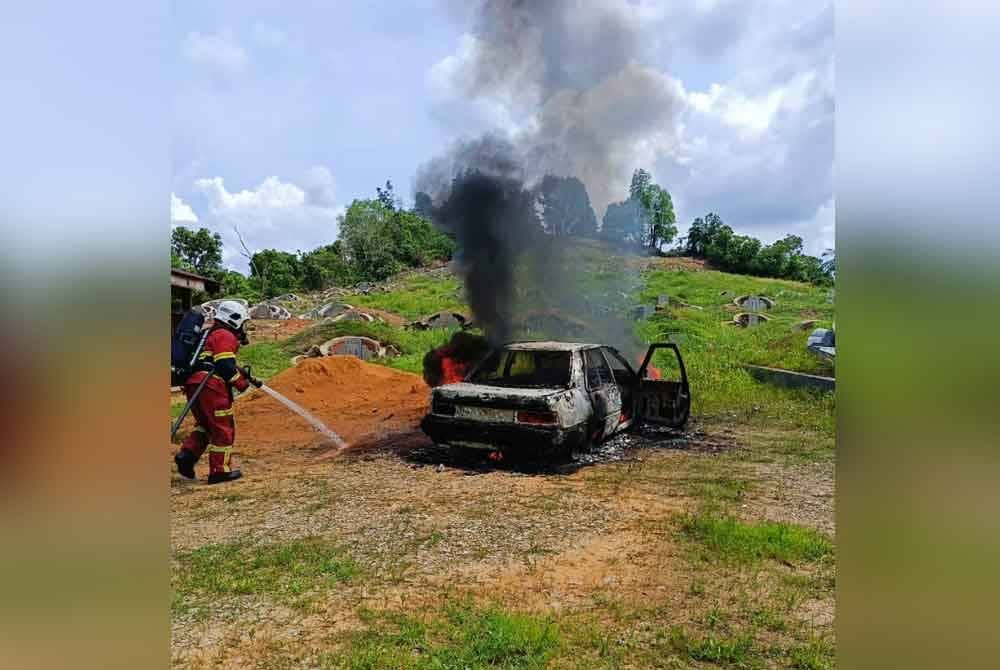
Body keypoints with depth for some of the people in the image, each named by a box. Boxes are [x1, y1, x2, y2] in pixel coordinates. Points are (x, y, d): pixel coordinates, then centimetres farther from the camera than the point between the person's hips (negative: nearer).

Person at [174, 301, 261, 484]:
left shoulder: (211, 334, 28)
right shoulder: (226, 336, -3)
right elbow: (226, 366, -16)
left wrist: (246, 376, 24)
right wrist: (242, 383, -4)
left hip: (192, 383, 9)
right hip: (211, 386, -9)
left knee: (205, 424, 24)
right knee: (223, 429, 2)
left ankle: (186, 455, 7)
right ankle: (220, 470, 8)